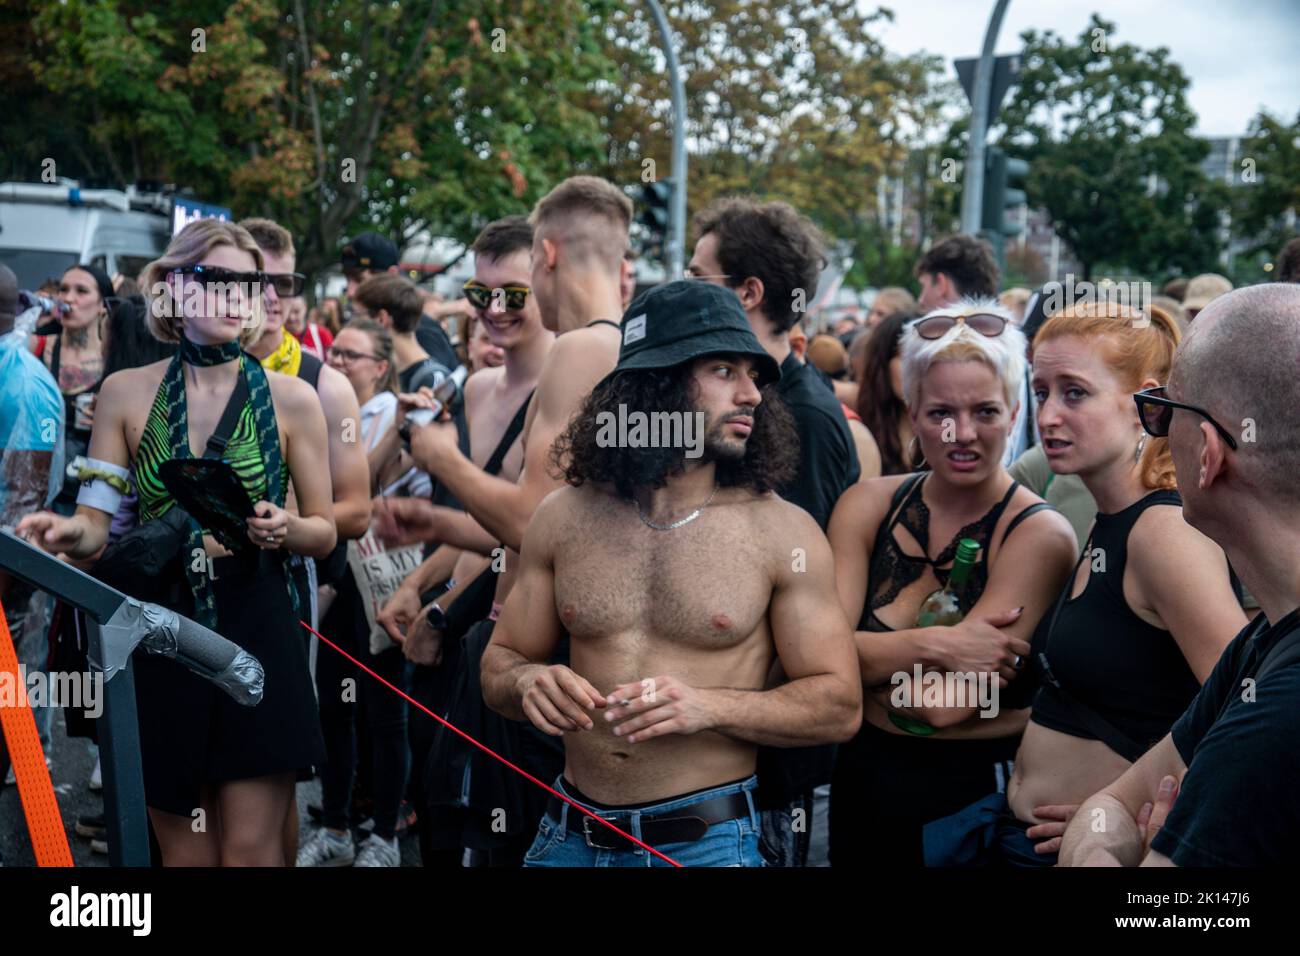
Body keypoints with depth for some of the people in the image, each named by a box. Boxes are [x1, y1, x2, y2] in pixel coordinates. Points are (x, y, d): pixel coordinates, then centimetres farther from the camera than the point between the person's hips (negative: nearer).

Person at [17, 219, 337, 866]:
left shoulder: (291, 399, 0)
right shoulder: (126, 393, 3)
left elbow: (324, 532, 5)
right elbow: (96, 526, 1)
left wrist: (283, 529, -17)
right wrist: (72, 532, -22)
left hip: (256, 633, -1)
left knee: (251, 847, -3)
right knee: (183, 852, 10)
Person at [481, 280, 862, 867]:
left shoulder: (782, 530, -7)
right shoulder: (564, 518, 0)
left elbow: (839, 707, -6)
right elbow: (498, 665, 8)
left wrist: (709, 707, -20)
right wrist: (529, 681, -15)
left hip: (708, 840, -2)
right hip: (570, 837, 3)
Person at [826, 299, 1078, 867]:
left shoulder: (1039, 536, -15)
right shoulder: (867, 506, -1)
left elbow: (943, 704, -22)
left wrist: (869, 657, -9)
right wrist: (931, 645, -24)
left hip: (980, 796, -4)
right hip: (864, 784, 4)